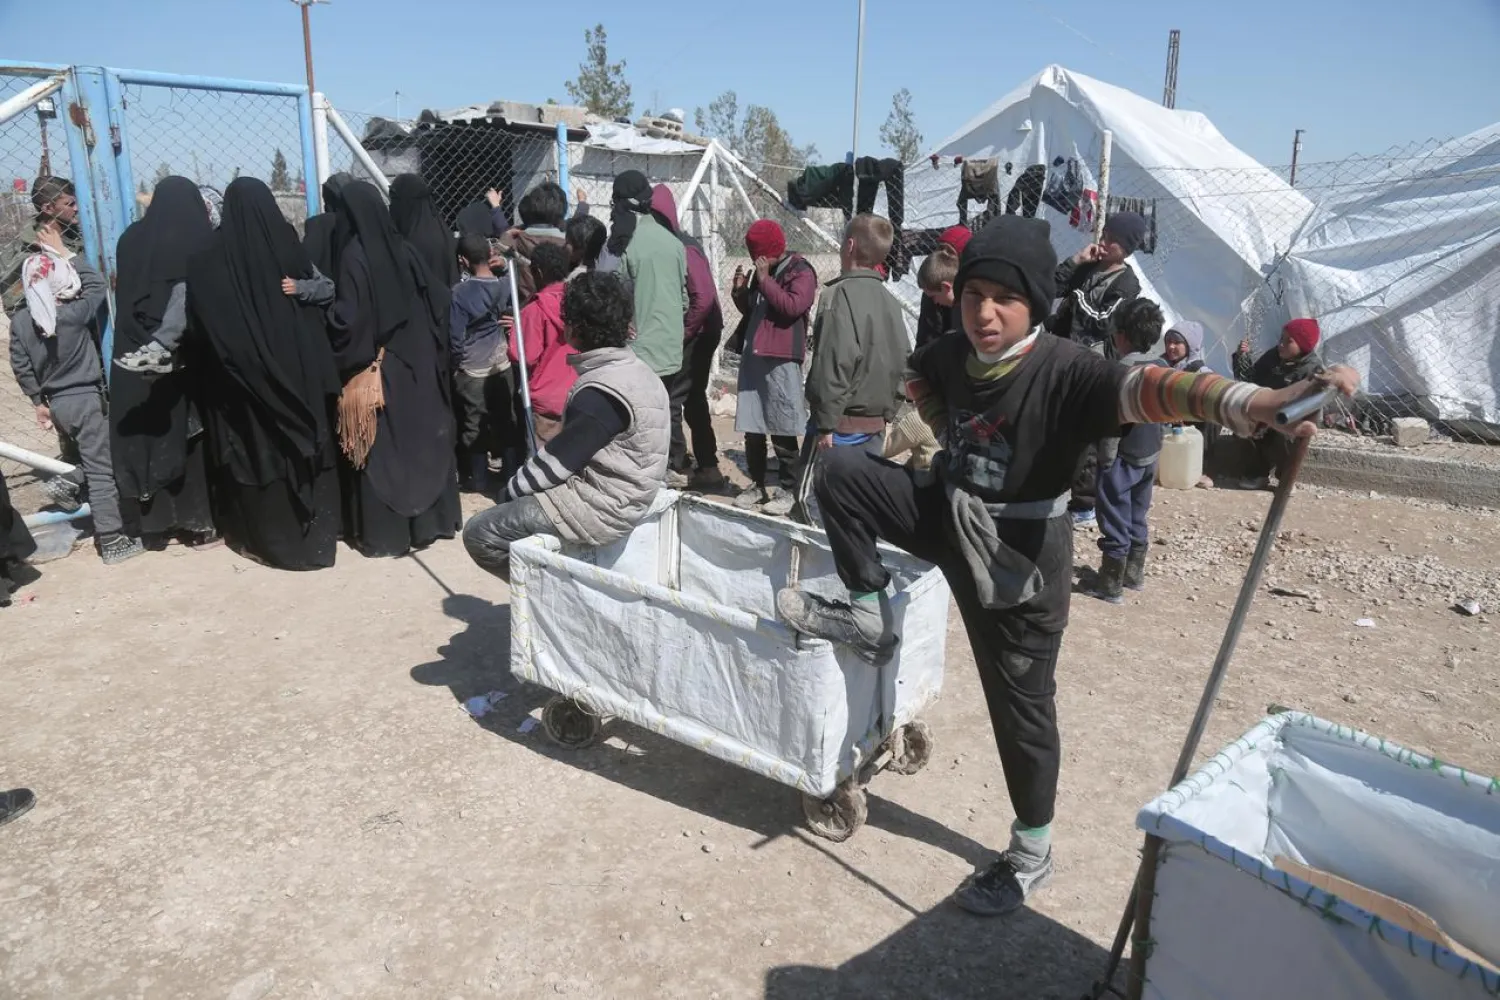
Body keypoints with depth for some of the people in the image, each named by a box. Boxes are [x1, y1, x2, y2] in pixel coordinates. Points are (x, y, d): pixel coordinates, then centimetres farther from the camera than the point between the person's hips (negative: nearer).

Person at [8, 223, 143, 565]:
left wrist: (38, 401, 16)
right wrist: (63, 252, -2)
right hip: (84, 399, -7)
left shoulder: (19, 320, 0)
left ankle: (105, 528, 25)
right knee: (101, 470, -4)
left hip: (56, 403, 7)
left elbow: (20, 367, 6)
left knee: (87, 463, 19)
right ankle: (112, 541, -3)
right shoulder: (72, 314, -17)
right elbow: (97, 285, -3)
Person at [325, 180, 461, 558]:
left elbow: (348, 318, -18)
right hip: (416, 364, 6)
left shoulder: (354, 256, -14)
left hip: (375, 368, -6)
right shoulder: (404, 249, 4)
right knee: (421, 437, 13)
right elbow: (437, 300, 7)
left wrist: (329, 319, 1)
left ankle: (384, 532, 7)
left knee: (381, 447, 1)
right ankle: (430, 519, 23)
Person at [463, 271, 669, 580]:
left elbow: (558, 460, -19)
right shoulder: (634, 368, 7)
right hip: (619, 497, 10)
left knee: (479, 533, -5)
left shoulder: (602, 392, -24)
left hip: (599, 508, -10)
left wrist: (511, 489, -1)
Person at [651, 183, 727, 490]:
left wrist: (681, 333, -18)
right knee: (692, 400, 13)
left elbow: (704, 296, -24)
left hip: (695, 335, -9)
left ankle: (676, 466, 5)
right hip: (693, 334, 9)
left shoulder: (683, 248, -17)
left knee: (671, 399, -4)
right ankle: (706, 467, 20)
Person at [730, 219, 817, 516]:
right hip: (752, 357, 8)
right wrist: (741, 292, 8)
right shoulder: (763, 272, 19)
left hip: (781, 360, -8)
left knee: (782, 432, -5)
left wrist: (765, 280, -14)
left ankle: (788, 490, 4)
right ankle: (758, 485, 19)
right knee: (751, 429, 9)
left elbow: (793, 306, -20)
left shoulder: (800, 272, -4)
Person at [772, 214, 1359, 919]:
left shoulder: (1062, 372, -26)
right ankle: (868, 618, 10)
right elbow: (916, 375, 18)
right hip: (951, 520, 6)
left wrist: (1255, 402, -61)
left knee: (1021, 703, 6)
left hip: (1020, 558, -5)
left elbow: (1143, 388, -45)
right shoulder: (950, 355, -7)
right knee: (840, 470, -3)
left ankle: (1032, 853, 29)